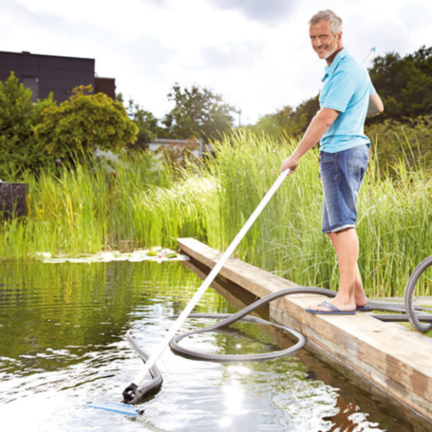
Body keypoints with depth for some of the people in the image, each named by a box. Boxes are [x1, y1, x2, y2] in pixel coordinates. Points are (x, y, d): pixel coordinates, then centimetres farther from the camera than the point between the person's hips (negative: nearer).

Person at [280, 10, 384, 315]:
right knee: (334, 227, 10)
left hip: (341, 151, -11)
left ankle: (345, 299, -9)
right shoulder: (352, 67, 21)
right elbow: (377, 107, 30)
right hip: (343, 153, 11)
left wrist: (295, 156, -12)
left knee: (342, 223, -11)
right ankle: (358, 294, 14)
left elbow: (325, 120, -17)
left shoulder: (346, 69, -12)